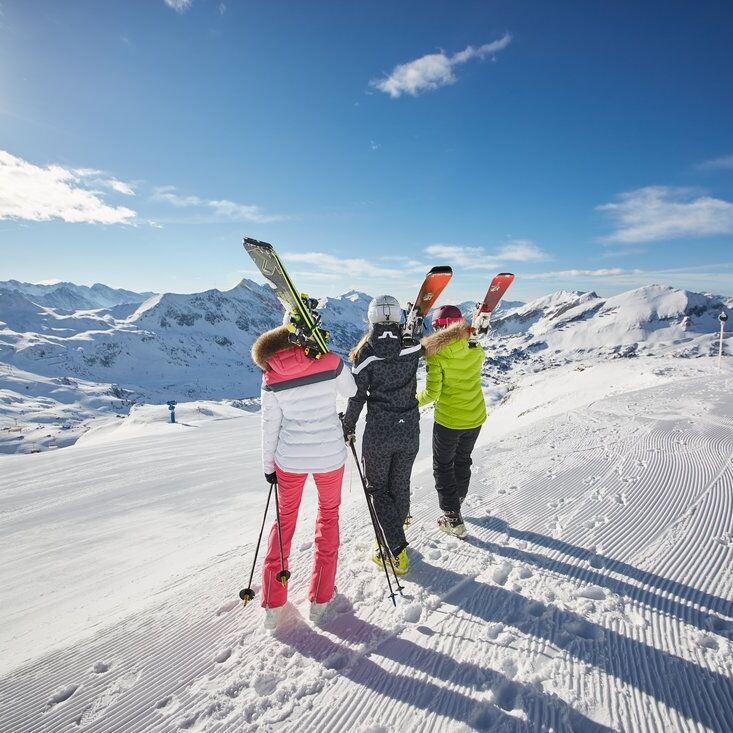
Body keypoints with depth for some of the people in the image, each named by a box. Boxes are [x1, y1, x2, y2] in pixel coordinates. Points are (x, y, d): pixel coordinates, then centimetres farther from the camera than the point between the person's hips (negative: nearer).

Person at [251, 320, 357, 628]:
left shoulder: (271, 378, -9)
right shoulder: (332, 363, -16)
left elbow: (270, 427, -2)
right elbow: (352, 392, 3)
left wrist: (268, 465, 10)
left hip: (290, 458, 1)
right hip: (330, 456, -1)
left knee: (285, 518, 22)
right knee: (328, 513, 22)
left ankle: (272, 603, 28)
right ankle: (319, 599, 28)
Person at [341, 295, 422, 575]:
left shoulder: (365, 353, -13)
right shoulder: (411, 348, -8)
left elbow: (357, 396, -8)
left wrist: (348, 427, 5)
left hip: (378, 433, -3)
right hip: (409, 431, 3)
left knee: (378, 488, 15)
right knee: (400, 485, 21)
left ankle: (397, 550, 9)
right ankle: (396, 538, 39)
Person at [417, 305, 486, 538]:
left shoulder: (436, 355, -21)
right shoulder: (476, 350, -8)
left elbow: (432, 393, -20)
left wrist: (415, 401, -2)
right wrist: (469, 337, 27)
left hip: (448, 420, -5)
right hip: (476, 418, 5)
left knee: (443, 466, 16)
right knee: (463, 460, 26)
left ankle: (453, 519, 20)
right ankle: (457, 502, 47)